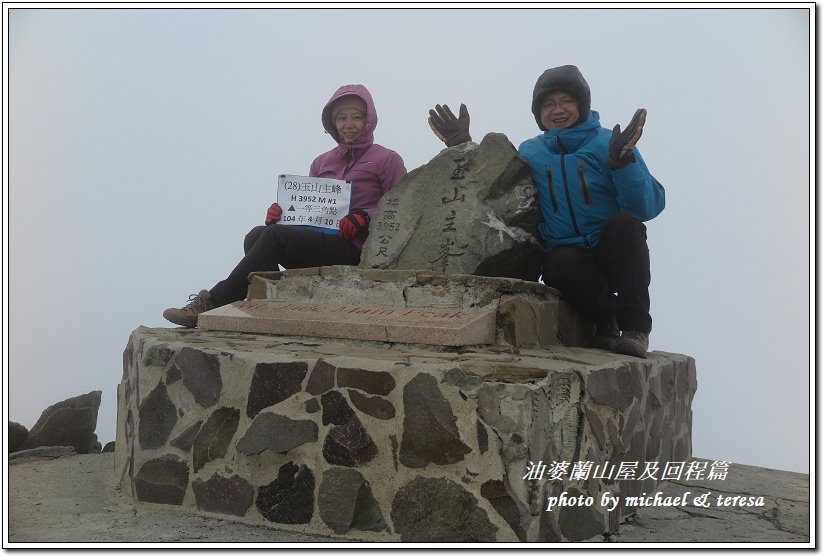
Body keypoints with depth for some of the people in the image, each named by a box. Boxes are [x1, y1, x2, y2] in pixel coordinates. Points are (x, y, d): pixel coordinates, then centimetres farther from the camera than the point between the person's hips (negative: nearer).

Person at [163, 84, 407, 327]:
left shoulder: (387, 159, 8)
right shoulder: (321, 162, 26)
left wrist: (364, 218, -16)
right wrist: (279, 212, 3)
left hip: (352, 249, -6)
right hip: (315, 240, 6)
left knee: (275, 235, -26)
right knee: (256, 235, -21)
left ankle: (213, 303, -26)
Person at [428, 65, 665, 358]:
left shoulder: (608, 143, 1)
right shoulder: (530, 153, 14)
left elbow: (647, 207, -11)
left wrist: (623, 161, -27)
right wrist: (462, 146, 8)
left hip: (613, 255, 0)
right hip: (567, 254, 1)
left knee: (623, 222, -33)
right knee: (561, 265, -35)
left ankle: (634, 326, -23)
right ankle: (605, 321, -6)